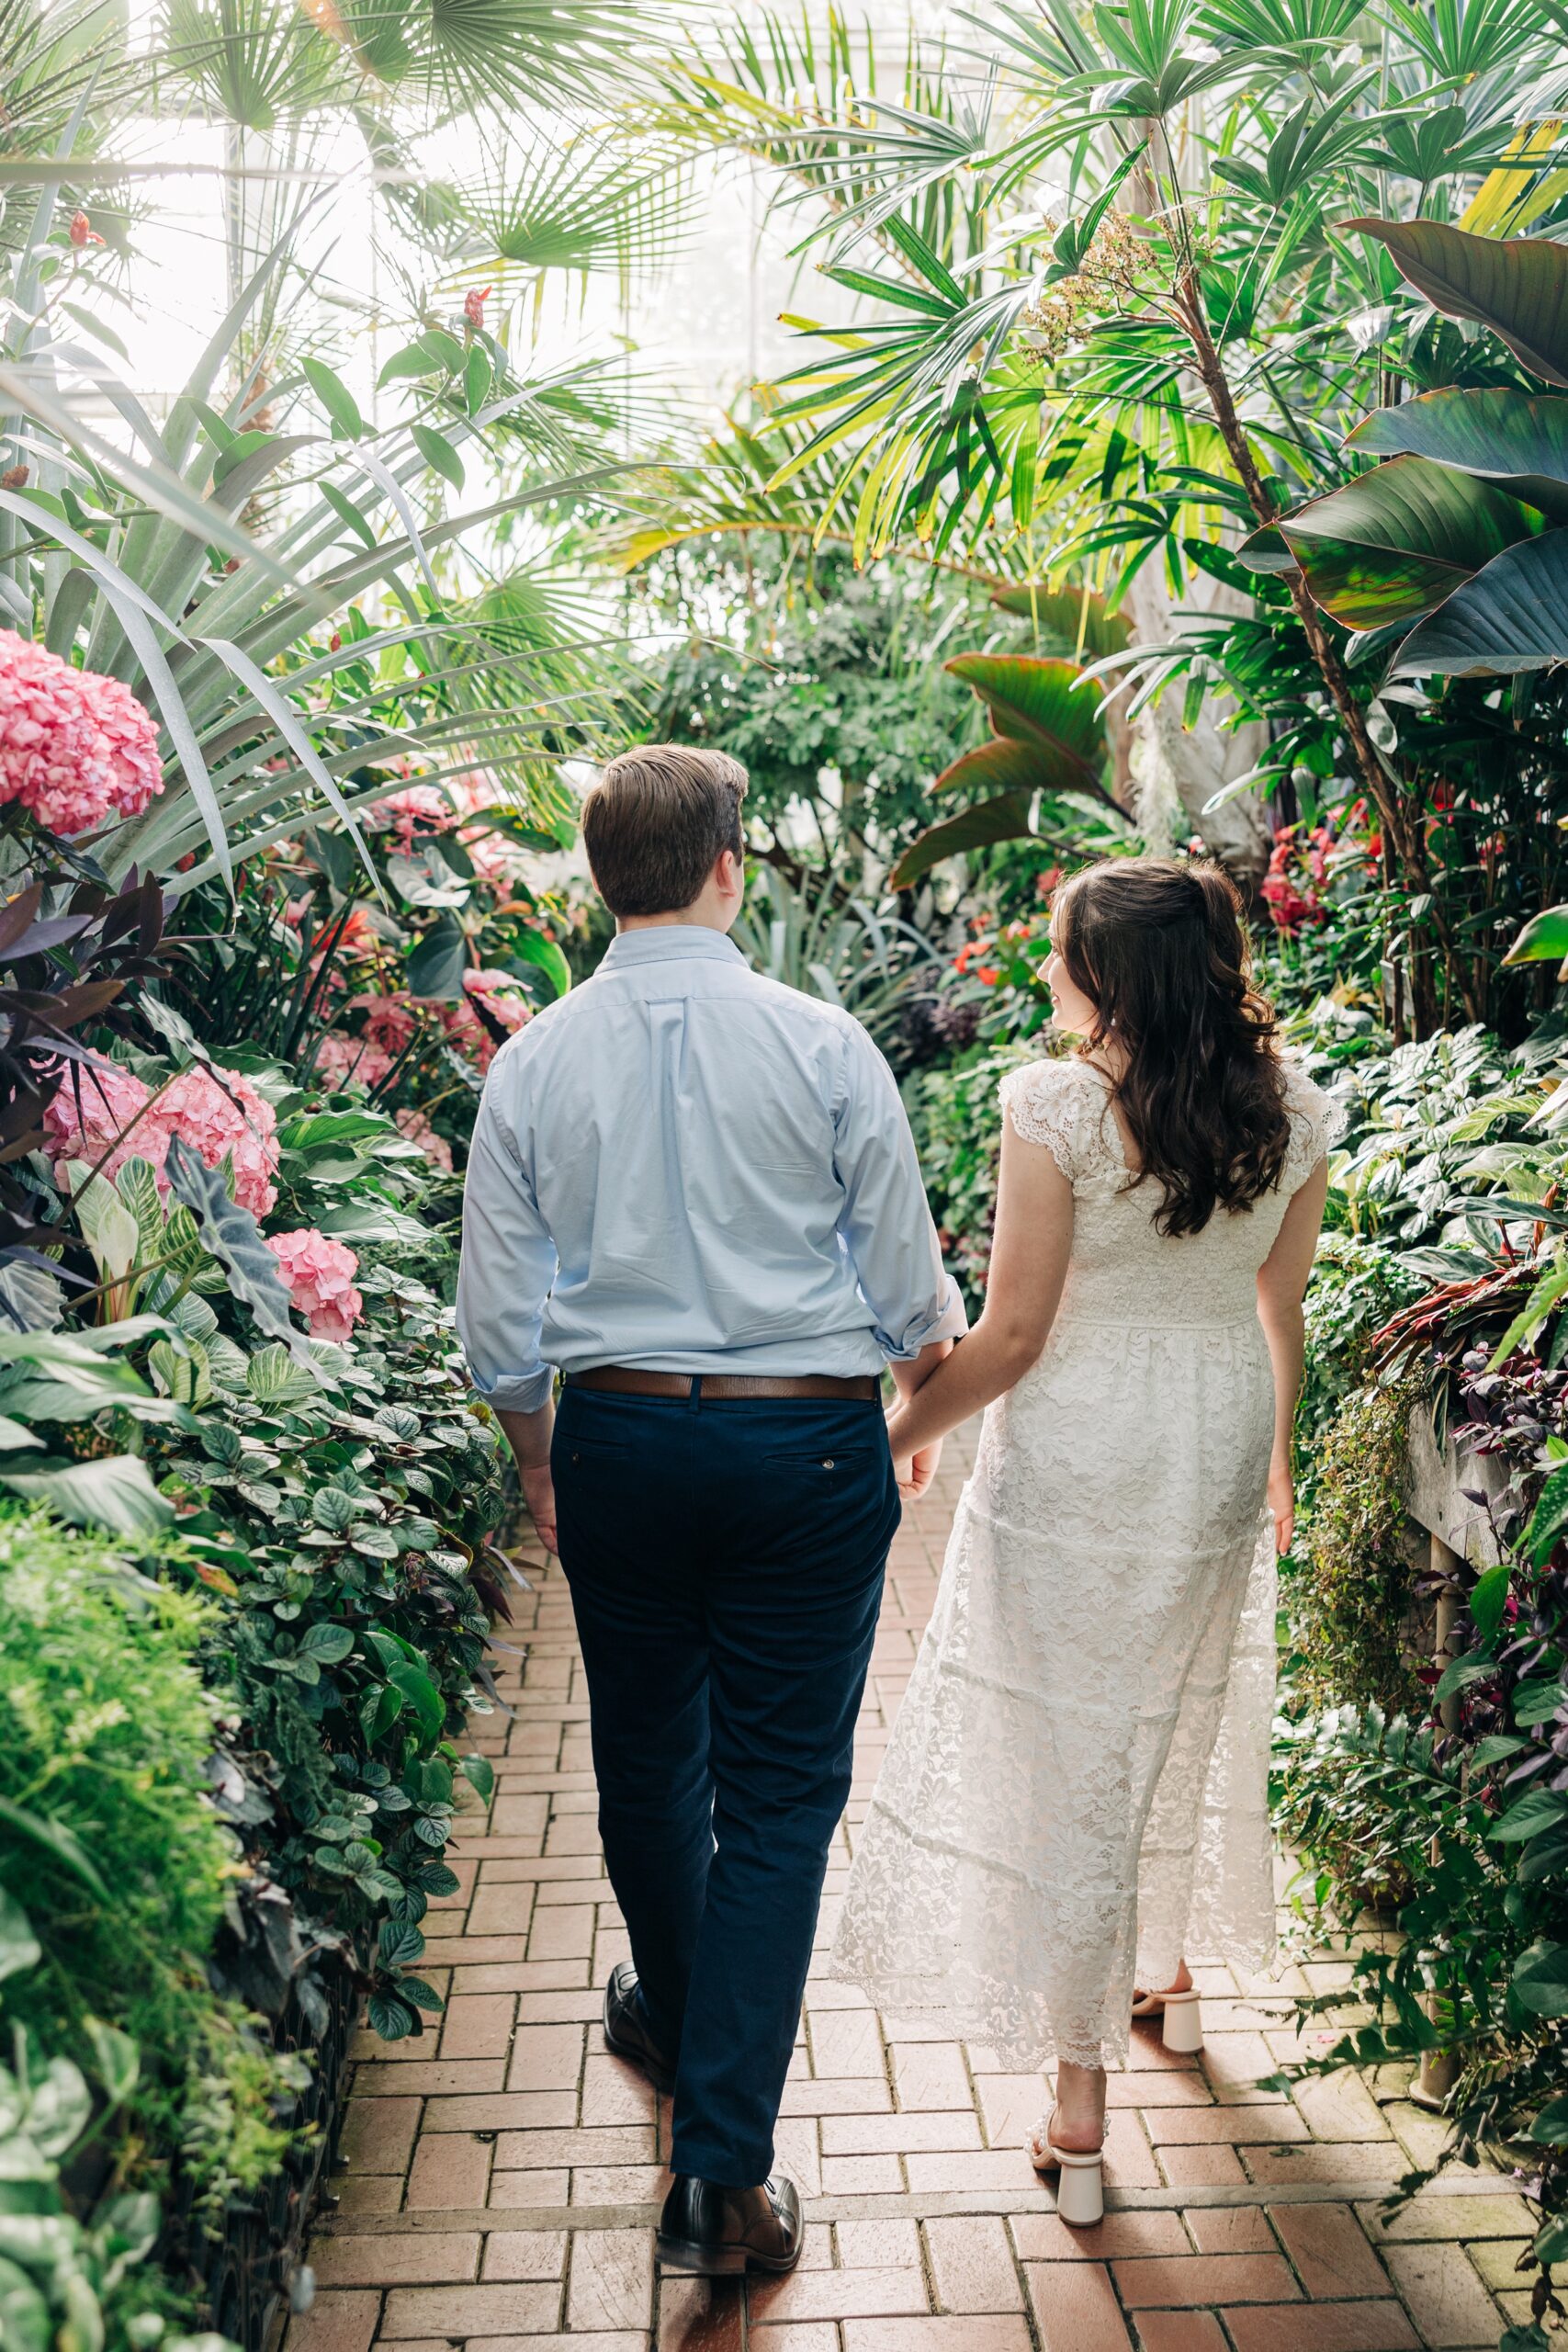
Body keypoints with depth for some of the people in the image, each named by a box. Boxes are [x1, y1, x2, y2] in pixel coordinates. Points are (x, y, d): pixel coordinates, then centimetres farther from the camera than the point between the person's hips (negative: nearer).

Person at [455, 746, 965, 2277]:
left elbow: (501, 1327, 1)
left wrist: (538, 1471, 17)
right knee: (779, 1790, 6)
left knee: (645, 1750, 22)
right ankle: (724, 2174, 8)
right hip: (808, 1448, -2)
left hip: (618, 1442, 3)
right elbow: (908, 1288, -3)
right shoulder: (821, 1045, -9)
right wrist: (927, 1404, 17)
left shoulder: (532, 1063, -3)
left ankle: (672, 2014, 46)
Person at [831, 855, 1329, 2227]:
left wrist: (899, 1434, 0)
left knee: (1070, 1752, 6)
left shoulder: (1058, 1105, -19)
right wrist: (1275, 1457, 22)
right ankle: (1174, 1974, 47)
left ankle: (1080, 2113, 15)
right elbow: (1281, 1310, 7)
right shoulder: (1290, 1108, -3)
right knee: (1187, 1710, 26)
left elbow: (1011, 1334, -16)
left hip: (1078, 1450, -5)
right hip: (1221, 1443, 5)